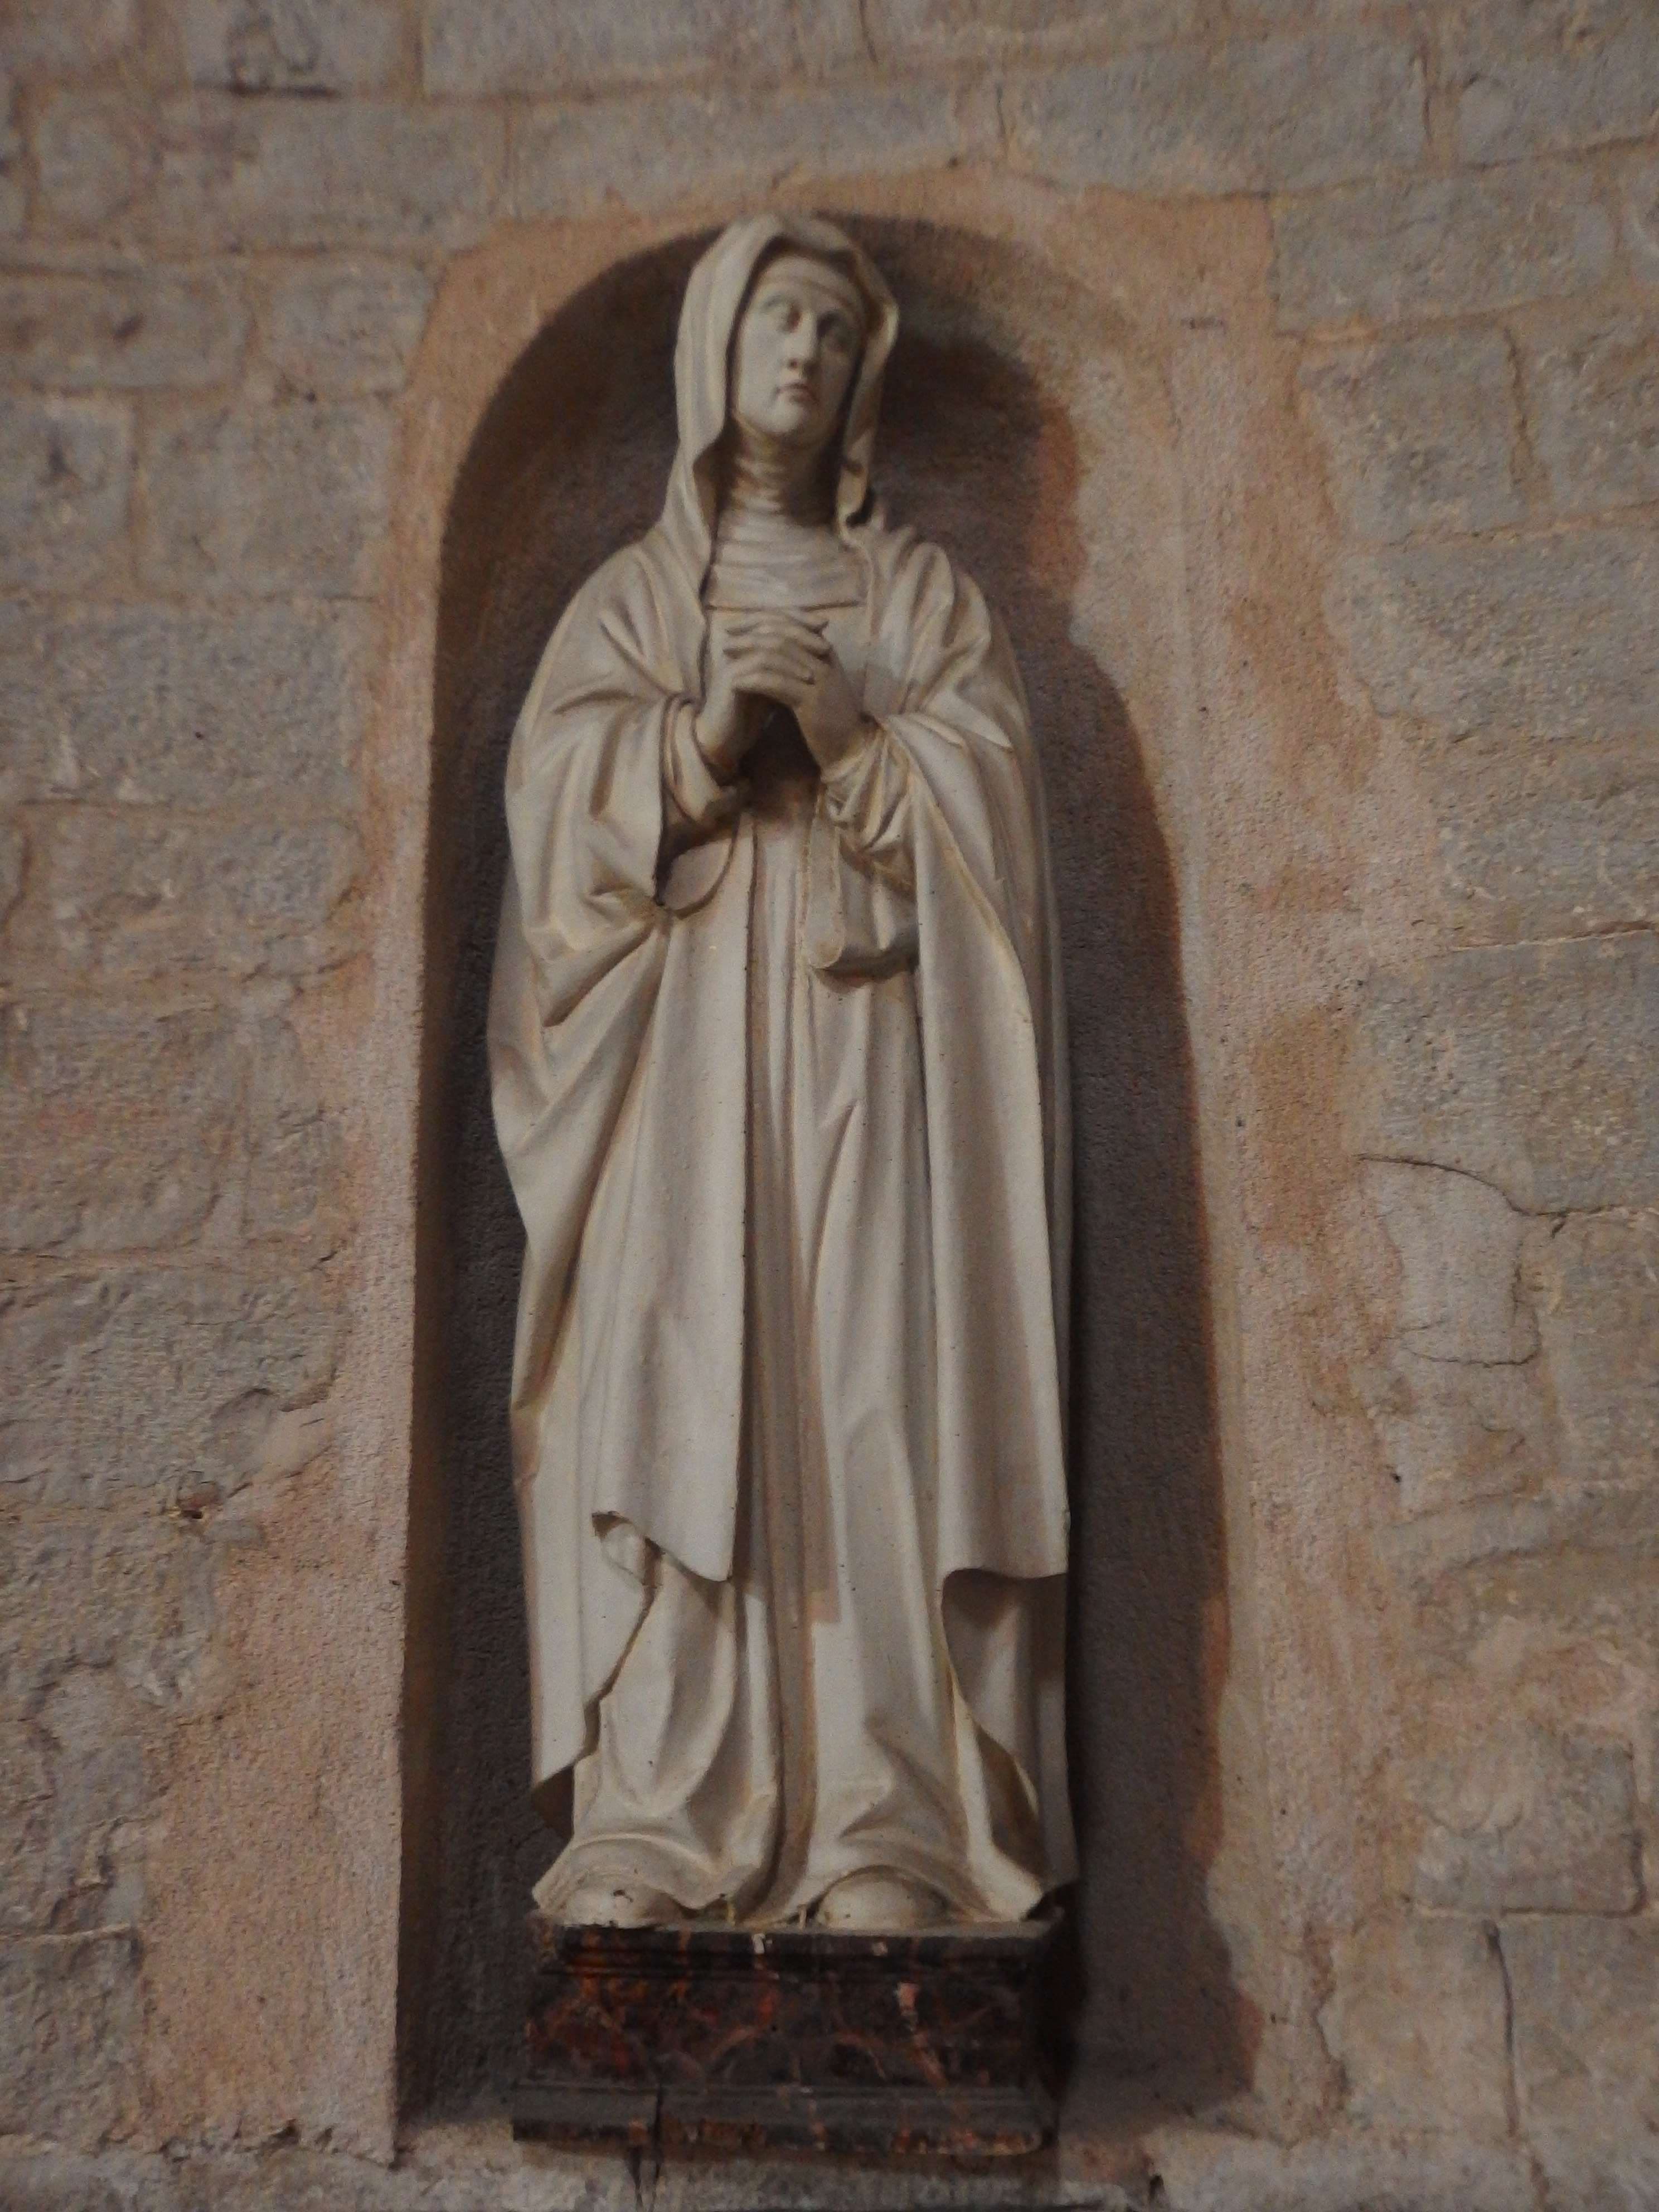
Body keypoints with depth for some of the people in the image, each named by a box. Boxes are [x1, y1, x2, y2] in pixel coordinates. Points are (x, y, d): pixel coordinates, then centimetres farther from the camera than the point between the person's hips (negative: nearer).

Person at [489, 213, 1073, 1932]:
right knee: (675, 1387, -11)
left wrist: (844, 727, -9)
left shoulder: (922, 595, 21)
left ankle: (888, 1831, -7)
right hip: (681, 1049, 0)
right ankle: (655, 1831, -7)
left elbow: (989, 795, 7)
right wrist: (705, 735, -12)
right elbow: (559, 794, 5)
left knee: (878, 1394, -10)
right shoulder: (629, 597, 20)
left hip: (870, 1038, 0)